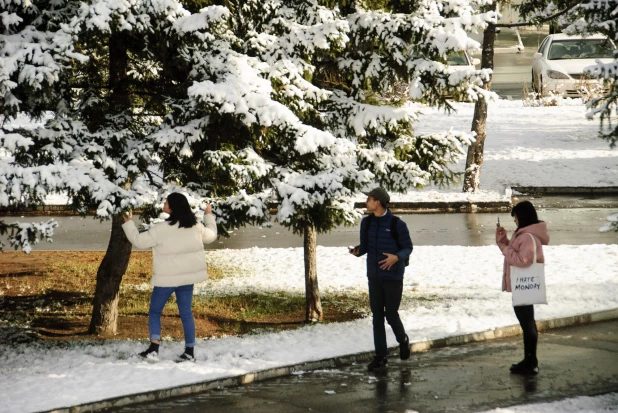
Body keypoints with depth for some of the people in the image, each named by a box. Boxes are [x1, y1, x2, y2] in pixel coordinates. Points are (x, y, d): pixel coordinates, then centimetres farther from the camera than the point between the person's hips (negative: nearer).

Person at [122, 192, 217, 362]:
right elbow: (211, 235, 17)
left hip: (167, 278, -5)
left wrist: (128, 223, 1)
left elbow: (139, 241, -10)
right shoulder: (195, 226, -1)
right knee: (186, 313, 12)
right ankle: (189, 351, 12)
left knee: (155, 311, 7)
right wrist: (209, 216, 32)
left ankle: (154, 349, -7)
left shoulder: (161, 229, -18)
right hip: (187, 275, 5)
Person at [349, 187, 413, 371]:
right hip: (374, 277, 4)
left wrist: (397, 257, -26)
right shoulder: (366, 222, 2)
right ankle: (380, 356, 8)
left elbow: (408, 248, -5)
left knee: (391, 315, -1)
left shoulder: (397, 224, -13)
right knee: (377, 316, 3)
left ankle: (403, 340, 30)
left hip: (393, 277, -4)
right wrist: (357, 251, -16)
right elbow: (365, 246, 8)